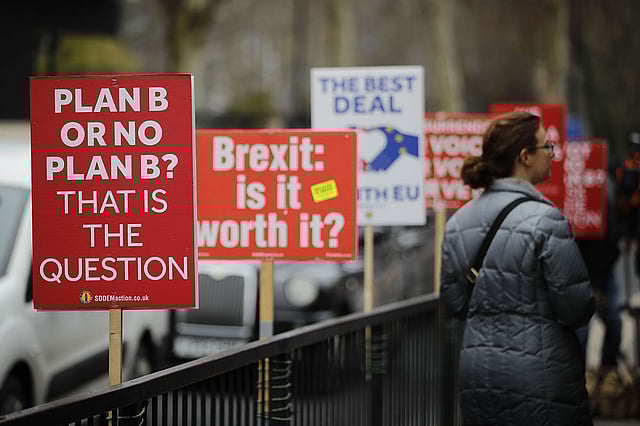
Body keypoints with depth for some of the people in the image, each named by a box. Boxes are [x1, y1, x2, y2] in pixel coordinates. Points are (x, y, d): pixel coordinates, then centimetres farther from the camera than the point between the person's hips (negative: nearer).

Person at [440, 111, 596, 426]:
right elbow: (576, 308, -13)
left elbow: (454, 302, 10)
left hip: (475, 373, 7)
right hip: (538, 374, -6)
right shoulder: (545, 220, -16)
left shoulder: (458, 222, 4)